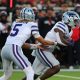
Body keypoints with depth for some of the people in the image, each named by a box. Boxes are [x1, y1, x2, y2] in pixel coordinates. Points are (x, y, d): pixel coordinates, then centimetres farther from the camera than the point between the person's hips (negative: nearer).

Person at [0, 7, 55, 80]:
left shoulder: (15, 23, 23)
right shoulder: (31, 24, 7)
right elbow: (42, 41, 13)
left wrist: (35, 46, 25)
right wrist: (54, 43, 27)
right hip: (14, 49, -7)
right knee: (30, 73, -3)